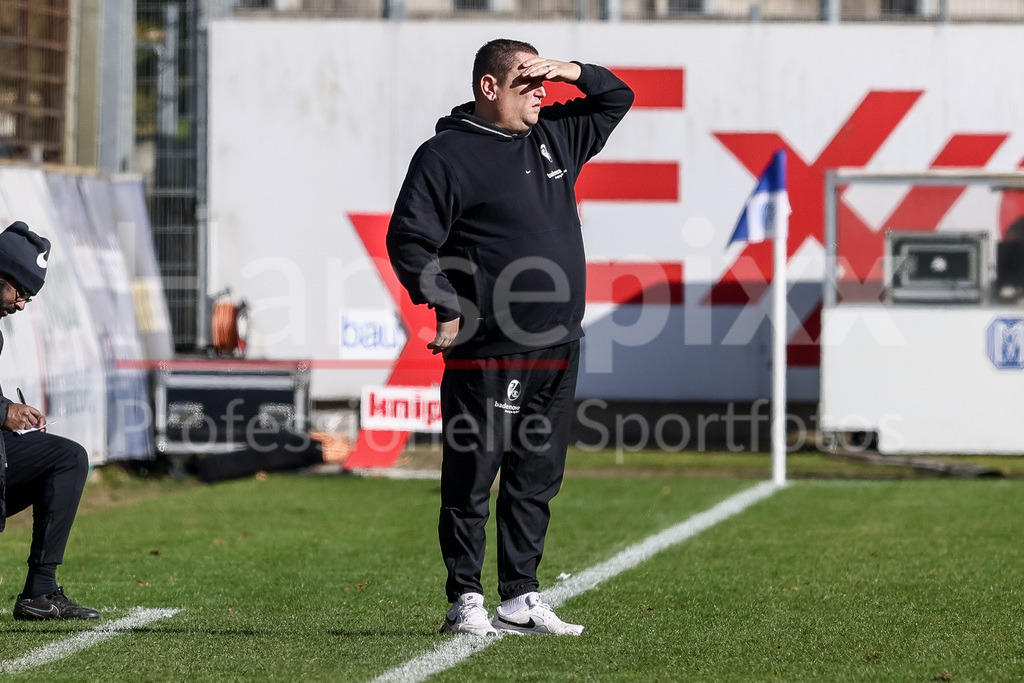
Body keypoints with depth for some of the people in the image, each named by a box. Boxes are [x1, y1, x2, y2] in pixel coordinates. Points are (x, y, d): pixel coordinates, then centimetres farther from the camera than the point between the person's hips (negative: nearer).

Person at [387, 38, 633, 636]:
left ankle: (522, 599, 16)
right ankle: (465, 601, 3)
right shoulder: (447, 155, -4)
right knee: (472, 479, -2)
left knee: (538, 480, 10)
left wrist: (573, 71, 10)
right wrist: (448, 306, -14)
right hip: (489, 353, -7)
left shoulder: (555, 137, 16)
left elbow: (617, 99, 30)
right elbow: (409, 240, -7)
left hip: (558, 351, 7)